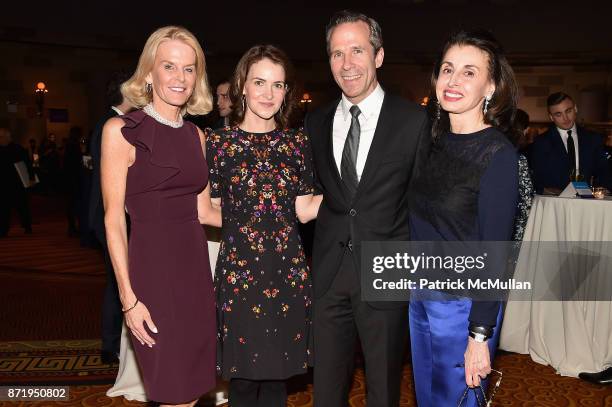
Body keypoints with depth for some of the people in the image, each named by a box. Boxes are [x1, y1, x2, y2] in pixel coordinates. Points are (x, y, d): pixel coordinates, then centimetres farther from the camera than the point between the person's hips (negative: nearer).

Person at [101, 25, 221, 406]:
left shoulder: (195, 135, 12)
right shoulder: (121, 130, -5)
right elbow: (114, 219, -8)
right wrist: (129, 298, -12)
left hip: (195, 264, 6)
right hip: (152, 267, -6)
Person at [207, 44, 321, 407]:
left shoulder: (297, 142, 6)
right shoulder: (219, 141, -1)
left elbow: (304, 210, 3)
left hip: (289, 271, 2)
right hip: (239, 271, -2)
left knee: (277, 376, 13)